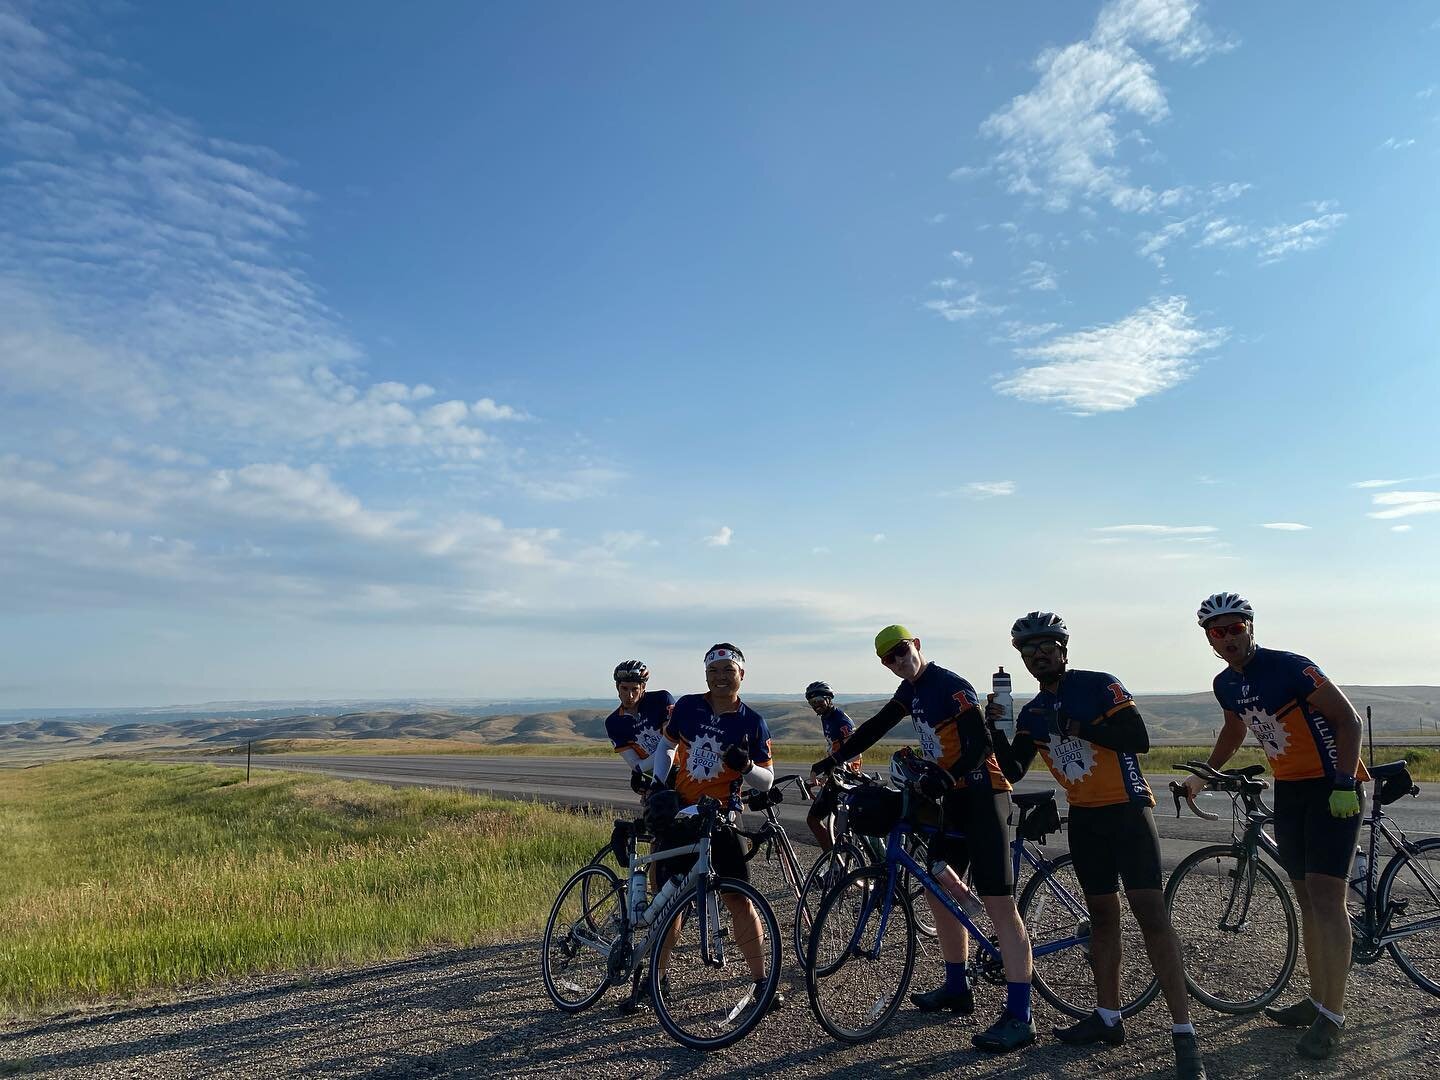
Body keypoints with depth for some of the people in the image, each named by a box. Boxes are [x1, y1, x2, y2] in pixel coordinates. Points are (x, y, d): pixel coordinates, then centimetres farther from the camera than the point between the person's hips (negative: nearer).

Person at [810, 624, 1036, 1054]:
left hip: (981, 794, -10)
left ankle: (1020, 1017, -7)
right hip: (952, 796, 10)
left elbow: (981, 742, -25)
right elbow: (875, 727, 18)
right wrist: (833, 759, 13)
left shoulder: (951, 685, -16)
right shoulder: (911, 690, 11)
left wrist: (948, 775, -40)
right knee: (938, 889, 15)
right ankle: (956, 988, 29)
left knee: (998, 903, -11)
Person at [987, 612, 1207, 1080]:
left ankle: (1184, 1034, -6)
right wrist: (994, 728, -13)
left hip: (1127, 809, -6)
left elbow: (1139, 738, -19)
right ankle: (1108, 1017, 22)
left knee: (1151, 913, -10)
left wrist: (1076, 727, -24)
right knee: (1102, 915, 12)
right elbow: (1012, 771, 2)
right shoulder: (1031, 714, 6)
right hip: (1084, 818, 6)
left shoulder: (1099, 685, -10)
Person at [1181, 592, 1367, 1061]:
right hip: (1288, 791, 7)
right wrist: (1204, 776, 21)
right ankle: (1317, 1000, 23)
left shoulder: (1289, 668, -20)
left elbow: (1348, 719, -18)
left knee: (1326, 898, -9)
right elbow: (1234, 729, 21)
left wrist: (1343, 784, -25)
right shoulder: (1226, 684, 3)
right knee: (1307, 899, 12)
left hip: (1332, 787, -7)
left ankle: (1331, 1017, 0)